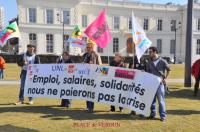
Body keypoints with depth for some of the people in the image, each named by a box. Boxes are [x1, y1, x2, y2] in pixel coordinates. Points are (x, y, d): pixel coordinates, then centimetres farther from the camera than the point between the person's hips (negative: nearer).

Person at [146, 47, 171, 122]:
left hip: (159, 83, -4)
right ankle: (153, 114, 22)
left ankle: (163, 115, 9)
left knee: (161, 100, 0)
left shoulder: (162, 61, -4)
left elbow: (168, 69, 4)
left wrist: (165, 78, 0)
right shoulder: (149, 62, 9)